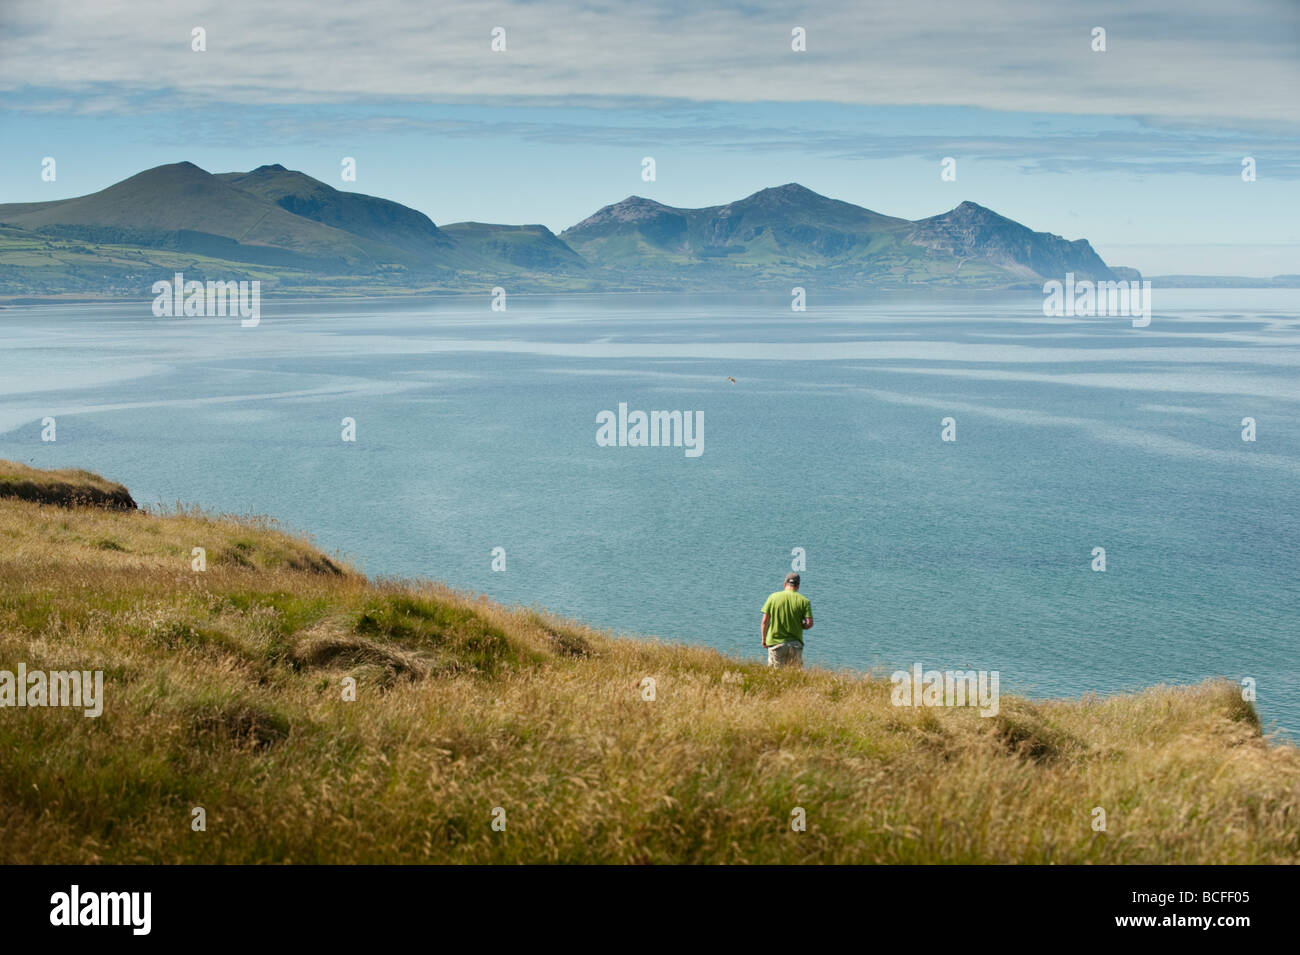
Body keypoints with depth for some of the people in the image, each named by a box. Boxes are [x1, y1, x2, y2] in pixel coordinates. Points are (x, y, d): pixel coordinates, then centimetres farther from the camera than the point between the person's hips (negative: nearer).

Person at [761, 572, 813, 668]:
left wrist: (764, 639, 11)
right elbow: (809, 623, -8)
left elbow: (765, 621, 0)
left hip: (775, 642, 0)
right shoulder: (804, 601, -1)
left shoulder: (773, 597, 0)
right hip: (795, 644, 0)